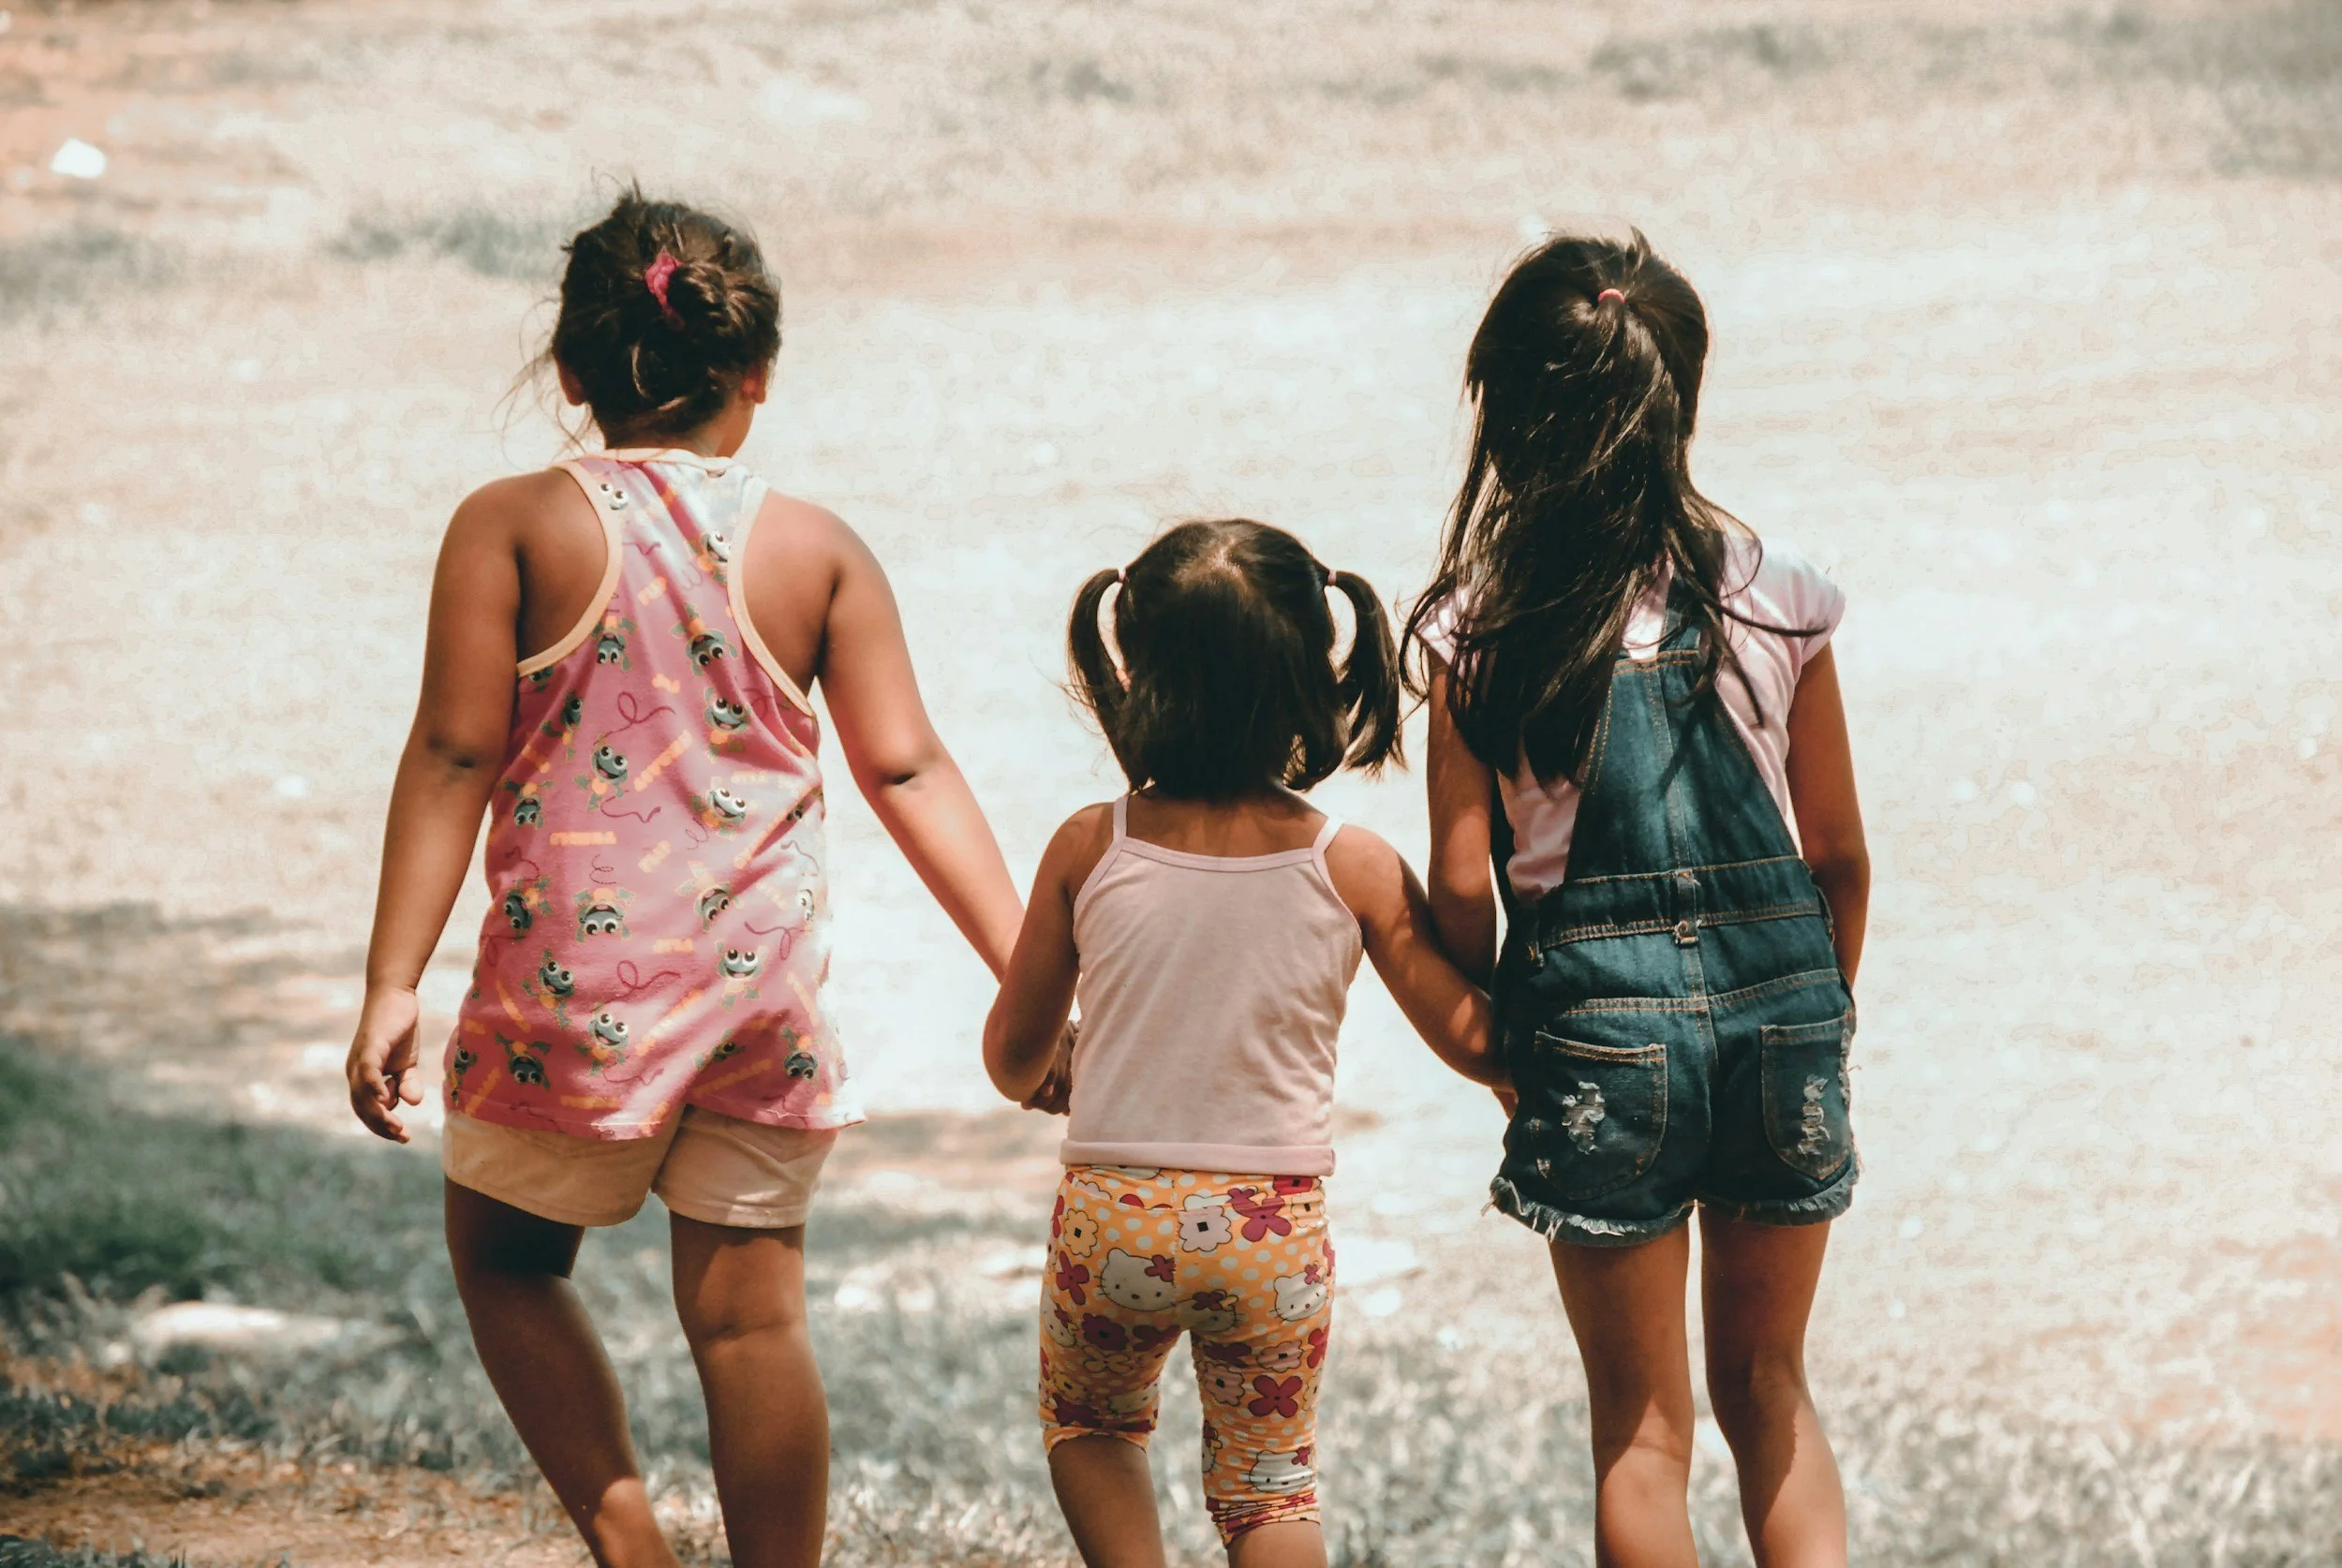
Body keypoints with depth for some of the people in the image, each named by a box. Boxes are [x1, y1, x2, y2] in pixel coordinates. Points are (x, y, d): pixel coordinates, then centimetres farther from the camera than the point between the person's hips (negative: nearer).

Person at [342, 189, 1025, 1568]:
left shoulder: (514, 526, -5)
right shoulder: (818, 551, 1)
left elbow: (453, 760, -9)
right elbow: (909, 772, -1)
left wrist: (393, 983, -8)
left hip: (570, 980, -2)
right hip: (763, 982, 2)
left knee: (508, 1256, 19)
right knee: (752, 1312, 8)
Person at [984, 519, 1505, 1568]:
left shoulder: (1090, 850, -5)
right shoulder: (1353, 869, -7)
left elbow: (1013, 1057, 5)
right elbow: (1474, 1044, -3)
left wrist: (1042, 1070, 29)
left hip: (1114, 1214, 0)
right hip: (1276, 1223, 0)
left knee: (1089, 1423, 28)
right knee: (1268, 1480, 17)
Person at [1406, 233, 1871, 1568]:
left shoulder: (1480, 624, -6)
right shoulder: (1776, 596, -1)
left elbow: (1463, 887, -6)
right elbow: (1841, 853, 5)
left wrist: (1501, 1042, 10)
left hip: (1603, 1009, -2)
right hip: (1780, 998, 2)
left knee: (1643, 1423, 10)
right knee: (1768, 1382, 19)